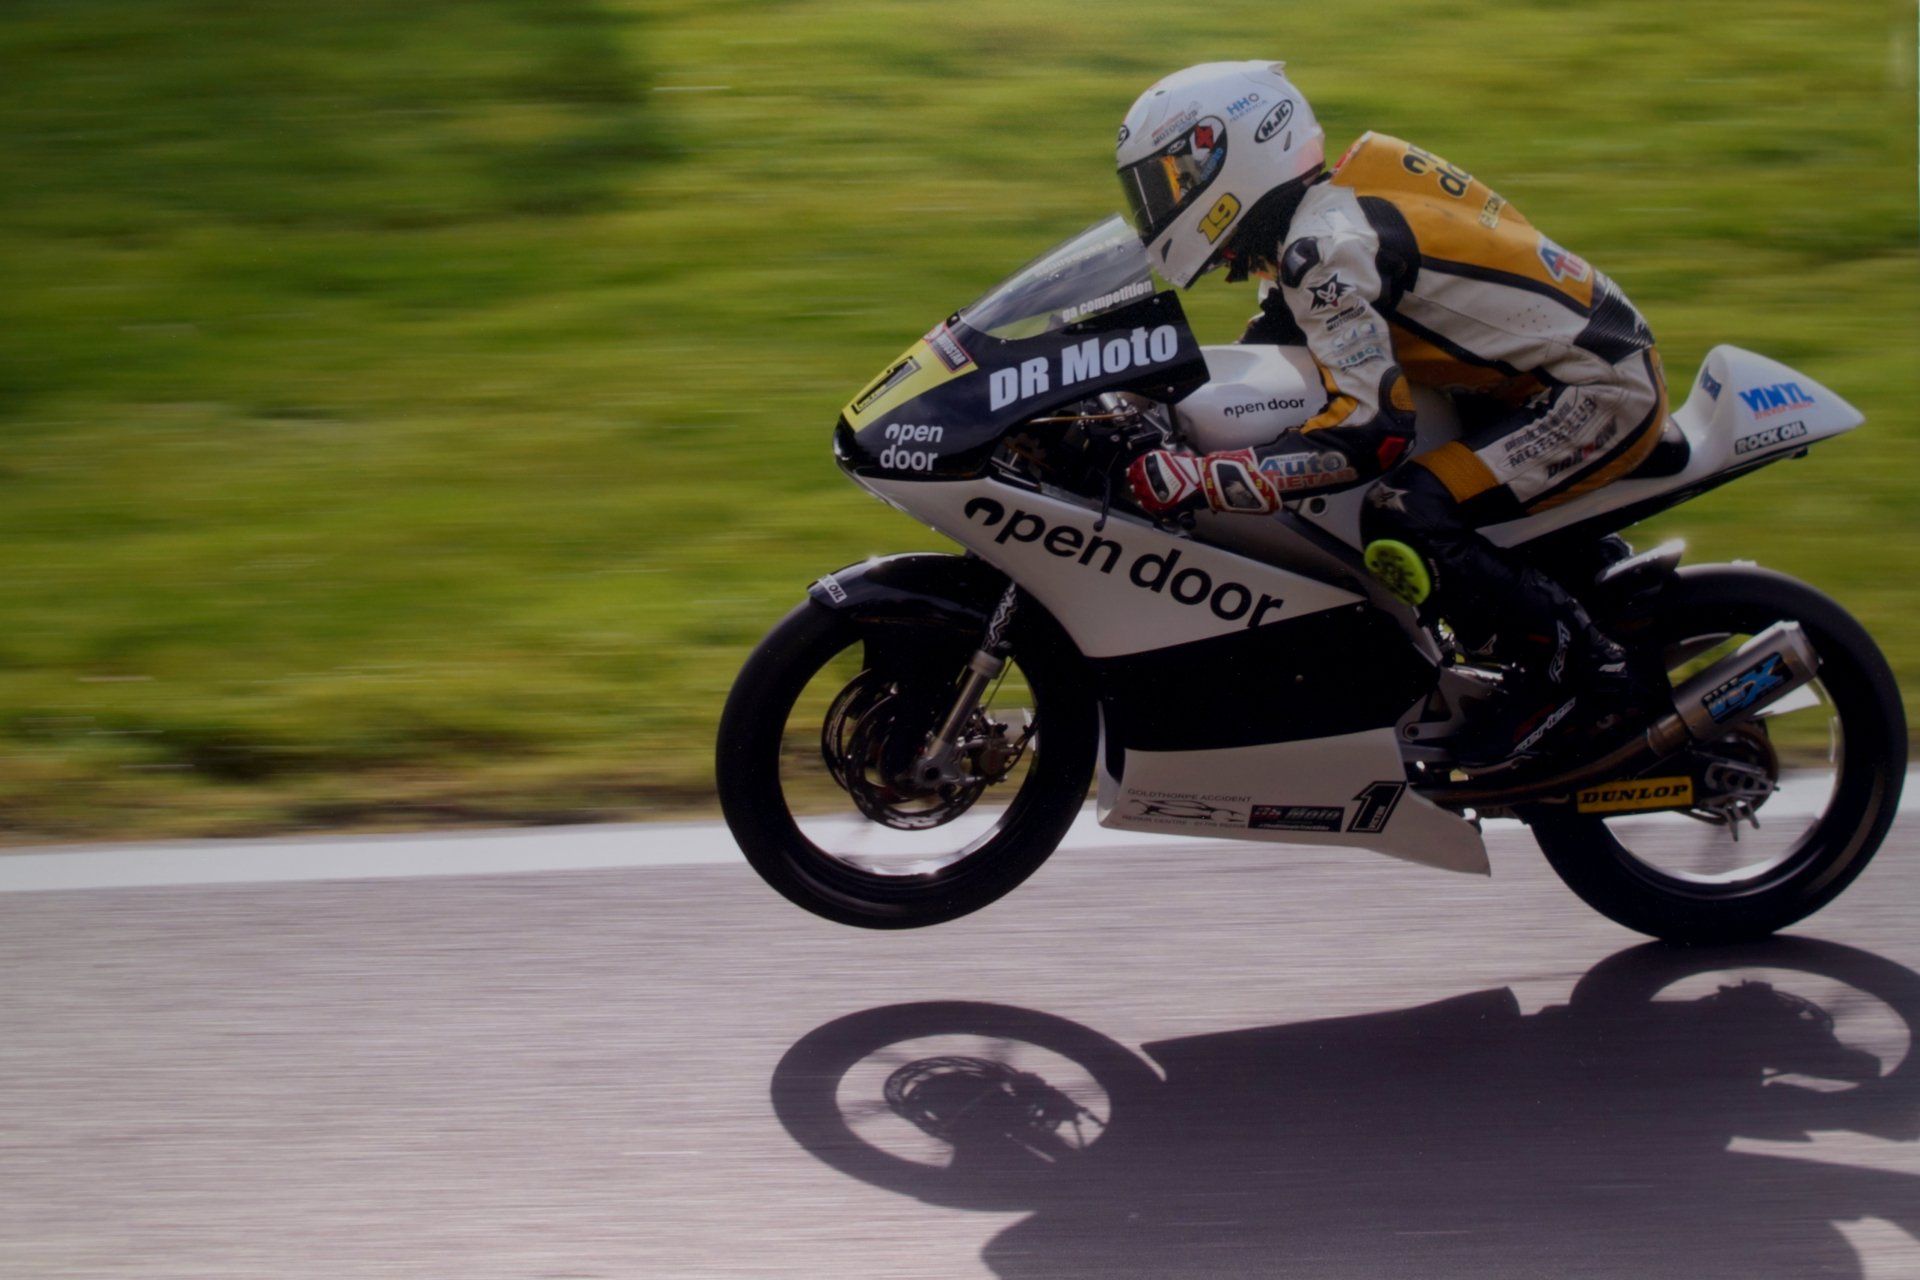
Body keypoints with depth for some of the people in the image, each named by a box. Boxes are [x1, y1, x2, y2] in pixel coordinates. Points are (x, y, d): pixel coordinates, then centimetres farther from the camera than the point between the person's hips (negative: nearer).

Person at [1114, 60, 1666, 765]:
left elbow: (1371, 431, -31)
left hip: (1601, 391, -11)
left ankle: (1588, 673, -10)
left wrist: (1197, 478, -32)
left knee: (1401, 523, -24)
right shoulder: (1326, 212, 9)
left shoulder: (1326, 243, -21)